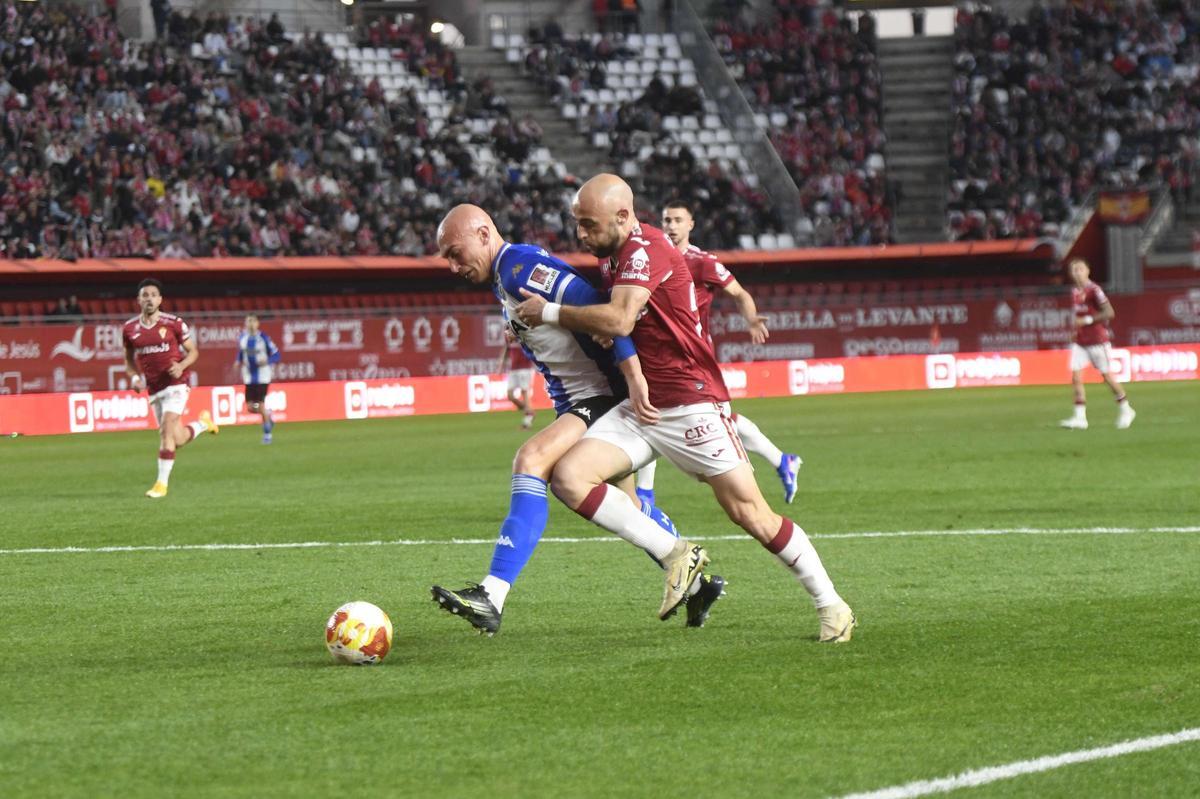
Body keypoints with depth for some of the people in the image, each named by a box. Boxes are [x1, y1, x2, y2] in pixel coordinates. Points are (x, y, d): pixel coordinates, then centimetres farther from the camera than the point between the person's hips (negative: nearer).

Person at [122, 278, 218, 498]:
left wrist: (181, 366, -17)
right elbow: (129, 360, 16)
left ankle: (162, 483, -11)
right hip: (154, 388, 4)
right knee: (176, 440, 8)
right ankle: (202, 423, 41)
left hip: (175, 384, -4)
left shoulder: (173, 323, -6)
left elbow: (193, 351, 3)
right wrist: (134, 377, -3)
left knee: (167, 430, -18)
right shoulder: (130, 329, 3)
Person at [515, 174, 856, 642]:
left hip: (692, 402, -8)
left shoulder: (646, 249, -15)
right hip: (642, 407, 8)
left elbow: (618, 321, -29)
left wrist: (548, 313, -17)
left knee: (748, 512, -8)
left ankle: (831, 606, 8)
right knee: (568, 477, -12)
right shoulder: (611, 256, 14)